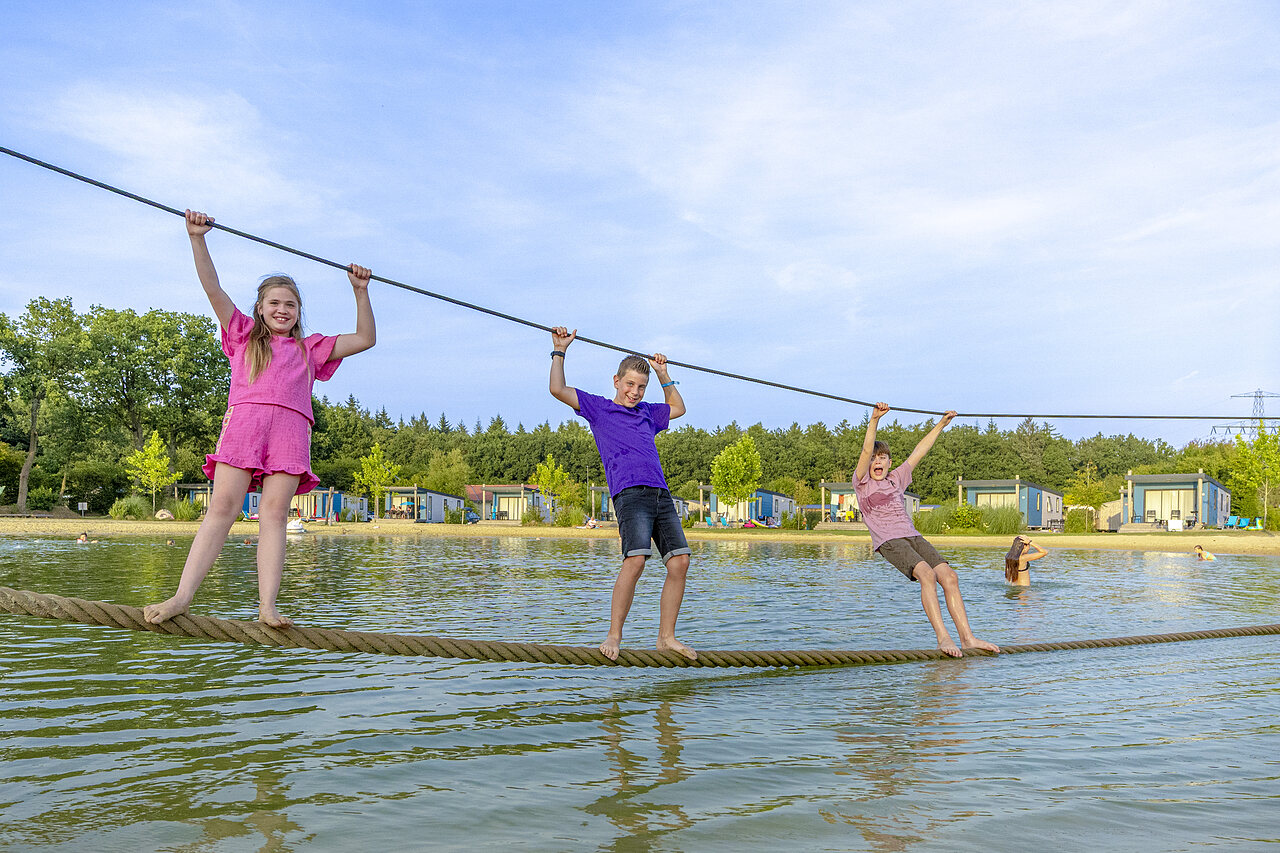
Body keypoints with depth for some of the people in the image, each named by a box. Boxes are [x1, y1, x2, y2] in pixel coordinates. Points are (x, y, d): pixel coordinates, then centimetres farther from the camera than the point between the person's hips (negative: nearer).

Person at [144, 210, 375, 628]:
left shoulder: (310, 347, 28)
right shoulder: (243, 335, 26)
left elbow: (364, 339, 26)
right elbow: (213, 289, 16)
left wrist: (360, 292, 19)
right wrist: (197, 239, 7)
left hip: (290, 427, 1)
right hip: (243, 419, -1)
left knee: (274, 514, -10)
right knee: (222, 508, -13)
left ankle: (267, 605, -18)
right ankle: (182, 597, -17)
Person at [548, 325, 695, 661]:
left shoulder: (647, 412, 28)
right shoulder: (598, 408, 13)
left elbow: (677, 408, 46)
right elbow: (558, 389, 6)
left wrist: (663, 374, 40)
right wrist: (560, 350, 9)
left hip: (661, 494, 6)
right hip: (629, 493, -6)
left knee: (680, 561, -5)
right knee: (635, 558, -23)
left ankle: (667, 637, 5)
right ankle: (614, 635, -13)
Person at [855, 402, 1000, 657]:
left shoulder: (896, 479, 22)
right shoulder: (862, 482, 7)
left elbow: (918, 452, 26)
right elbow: (866, 450, -7)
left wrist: (941, 424, 27)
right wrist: (875, 419, -17)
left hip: (913, 536, 6)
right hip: (887, 541, -6)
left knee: (948, 576, -12)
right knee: (926, 574, -28)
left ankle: (967, 637, -11)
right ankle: (942, 637, -31)